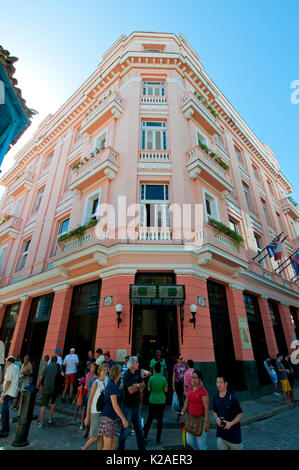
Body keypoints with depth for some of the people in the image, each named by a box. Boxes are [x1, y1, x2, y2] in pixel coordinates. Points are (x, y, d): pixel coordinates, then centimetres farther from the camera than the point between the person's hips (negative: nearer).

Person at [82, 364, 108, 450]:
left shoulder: (106, 383, 5)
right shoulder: (96, 382, -13)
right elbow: (90, 400, -10)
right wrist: (87, 416, -9)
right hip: (95, 412, -5)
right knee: (95, 436, 1)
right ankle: (84, 448, 23)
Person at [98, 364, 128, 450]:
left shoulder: (113, 385, 9)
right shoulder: (111, 386, -20)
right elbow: (115, 405, -21)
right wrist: (123, 419, -16)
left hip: (112, 417, 9)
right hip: (108, 417, -9)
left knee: (114, 443, 14)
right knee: (107, 447, -2)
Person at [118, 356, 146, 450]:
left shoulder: (137, 373, 3)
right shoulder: (127, 375, -20)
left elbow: (143, 385, 4)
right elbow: (130, 390, -25)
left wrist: (136, 386, -13)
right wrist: (138, 386, -12)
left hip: (136, 406, 7)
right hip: (128, 406, -7)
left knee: (139, 428, 16)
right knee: (125, 429, 3)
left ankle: (142, 447, 29)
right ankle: (120, 448, 20)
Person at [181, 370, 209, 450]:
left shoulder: (203, 392, -20)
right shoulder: (192, 389, 1)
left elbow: (206, 408, -19)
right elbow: (187, 402, 8)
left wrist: (206, 423, -19)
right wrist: (183, 414, 7)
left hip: (200, 419, -7)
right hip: (190, 418, 7)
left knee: (201, 444, 6)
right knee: (189, 441, 17)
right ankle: (198, 449, 42)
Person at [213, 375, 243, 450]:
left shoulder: (232, 398, -19)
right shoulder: (215, 397, -4)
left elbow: (240, 415, -12)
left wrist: (231, 423, -22)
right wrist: (217, 418, -11)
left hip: (233, 432, -3)